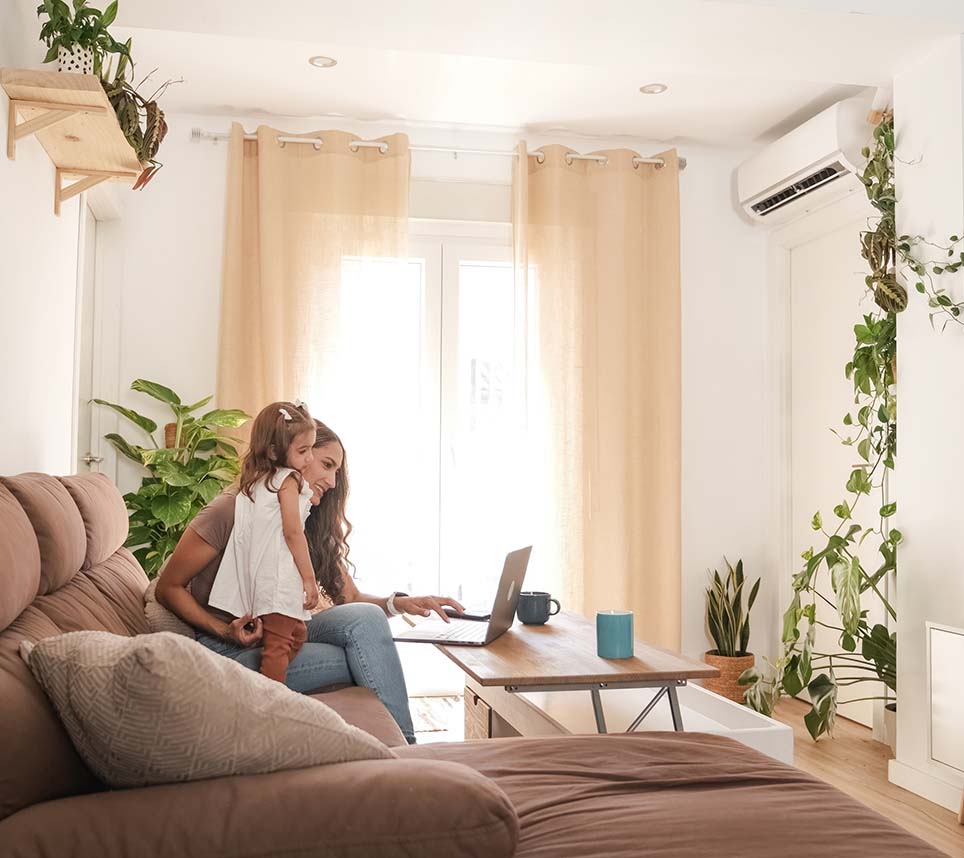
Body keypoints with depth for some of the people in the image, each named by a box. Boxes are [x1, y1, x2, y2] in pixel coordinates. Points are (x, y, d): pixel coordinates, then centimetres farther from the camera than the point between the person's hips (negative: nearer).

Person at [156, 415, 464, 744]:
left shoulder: (313, 526, 8)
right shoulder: (232, 508, -13)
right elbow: (168, 588, -9)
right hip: (231, 651, -6)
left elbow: (349, 598, 4)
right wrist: (225, 631, -22)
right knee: (364, 660, -24)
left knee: (367, 617, -23)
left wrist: (400, 603, -16)